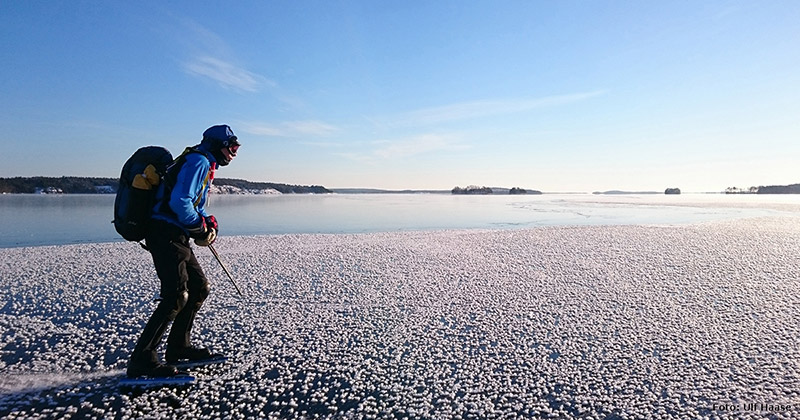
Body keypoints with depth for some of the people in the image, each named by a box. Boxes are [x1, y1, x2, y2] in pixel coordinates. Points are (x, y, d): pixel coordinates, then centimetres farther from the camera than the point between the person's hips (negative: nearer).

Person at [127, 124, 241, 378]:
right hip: (166, 235, -11)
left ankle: (178, 347, 23)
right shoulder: (198, 161, -11)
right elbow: (179, 201, -23)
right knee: (177, 296, -16)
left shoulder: (205, 165, 22)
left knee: (200, 287, 14)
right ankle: (142, 360, -10)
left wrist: (209, 222, 8)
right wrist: (200, 230, -11)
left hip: (175, 238, 11)